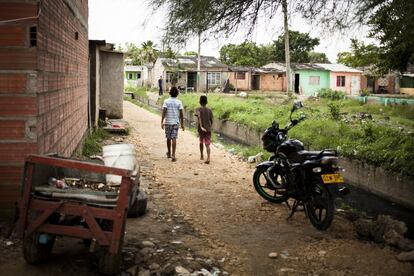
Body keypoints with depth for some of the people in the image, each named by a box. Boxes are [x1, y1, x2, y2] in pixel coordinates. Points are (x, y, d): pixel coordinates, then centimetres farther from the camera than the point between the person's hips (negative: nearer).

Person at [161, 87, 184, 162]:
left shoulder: (166, 101, -2)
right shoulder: (179, 102, -2)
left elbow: (164, 112, -12)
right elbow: (181, 114, -3)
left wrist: (162, 122, -13)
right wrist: (182, 124, 6)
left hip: (168, 122, 1)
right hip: (176, 122, -1)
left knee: (168, 138, 15)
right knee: (174, 139, -3)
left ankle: (169, 153, 30)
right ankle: (173, 155, -11)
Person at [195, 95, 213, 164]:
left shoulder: (198, 109, -4)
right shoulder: (209, 110, 4)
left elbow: (199, 117, -22)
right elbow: (211, 120, 7)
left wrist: (201, 127, -29)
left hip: (201, 129, -1)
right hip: (208, 129, 1)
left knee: (201, 142, 22)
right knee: (207, 144, -4)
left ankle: (202, 156, 35)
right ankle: (208, 158, -21)